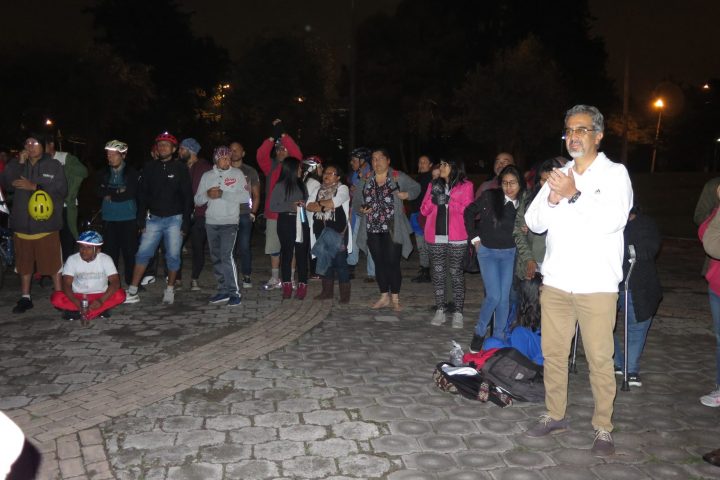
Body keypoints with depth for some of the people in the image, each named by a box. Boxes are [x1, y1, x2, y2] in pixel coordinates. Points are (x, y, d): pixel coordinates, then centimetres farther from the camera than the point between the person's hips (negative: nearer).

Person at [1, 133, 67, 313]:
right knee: (24, 262, 13)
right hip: (22, 224, 4)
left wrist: (34, 186, -14)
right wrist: (18, 163, -9)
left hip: (46, 224, -4)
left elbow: (61, 191, -8)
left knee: (54, 262, -2)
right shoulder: (18, 165, 12)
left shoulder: (54, 165, 1)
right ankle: (25, 298, 25)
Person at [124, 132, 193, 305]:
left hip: (174, 219, -2)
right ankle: (132, 292, 3)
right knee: (143, 253, -2)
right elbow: (142, 195, 7)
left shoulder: (180, 169, -1)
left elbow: (187, 197, -3)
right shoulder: (150, 168, 6)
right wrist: (141, 220, 0)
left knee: (173, 256, 1)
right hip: (154, 218, 2)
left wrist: (186, 223, -8)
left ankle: (170, 290, 16)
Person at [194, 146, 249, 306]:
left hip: (229, 222, -4)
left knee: (227, 256, -16)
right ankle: (223, 290, 19)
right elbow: (197, 200, 9)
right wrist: (207, 195, -13)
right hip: (211, 222, 5)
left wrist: (223, 194, -15)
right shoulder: (207, 176, 10)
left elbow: (246, 196, -9)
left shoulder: (237, 173, 1)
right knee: (216, 258, 9)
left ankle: (234, 292, -9)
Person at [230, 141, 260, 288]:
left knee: (244, 247, -3)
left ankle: (247, 276, 6)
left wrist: (253, 213, 1)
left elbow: (256, 195, 12)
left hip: (245, 215, -1)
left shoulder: (250, 172, 10)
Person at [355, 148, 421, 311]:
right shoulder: (366, 180, 8)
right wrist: (361, 209, -7)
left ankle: (395, 299, 11)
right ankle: (384, 296, 22)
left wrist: (407, 195, -10)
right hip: (373, 229, 4)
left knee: (393, 263, -2)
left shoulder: (398, 178, -1)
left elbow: (416, 188, 10)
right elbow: (356, 200, 14)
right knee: (379, 263, 10)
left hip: (392, 229, -3)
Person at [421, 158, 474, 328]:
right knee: (437, 273, 5)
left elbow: (468, 210, -7)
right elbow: (424, 211, 8)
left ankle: (458, 313, 5)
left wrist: (448, 200, -17)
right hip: (435, 237, 3)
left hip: (457, 238, -3)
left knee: (456, 273, 0)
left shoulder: (466, 186, 2)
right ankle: (440, 311, 12)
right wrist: (433, 197, -9)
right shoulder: (433, 185, 12)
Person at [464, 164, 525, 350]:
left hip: (509, 253, 3)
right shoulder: (490, 196, -13)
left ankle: (499, 337, 20)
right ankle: (480, 332, 11)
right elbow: (469, 212, -1)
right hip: (487, 252, -3)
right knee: (494, 296, -10)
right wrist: (474, 237, -2)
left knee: (504, 298, 5)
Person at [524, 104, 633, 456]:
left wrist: (575, 195, -23)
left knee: (599, 358, 0)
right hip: (556, 282, 4)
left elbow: (613, 220, -17)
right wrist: (552, 200, -13)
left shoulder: (614, 173, -1)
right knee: (553, 352, 11)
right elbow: (533, 222, 5)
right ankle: (555, 415, 27)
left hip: (596, 285, -4)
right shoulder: (558, 175, 12)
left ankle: (603, 428, 15)